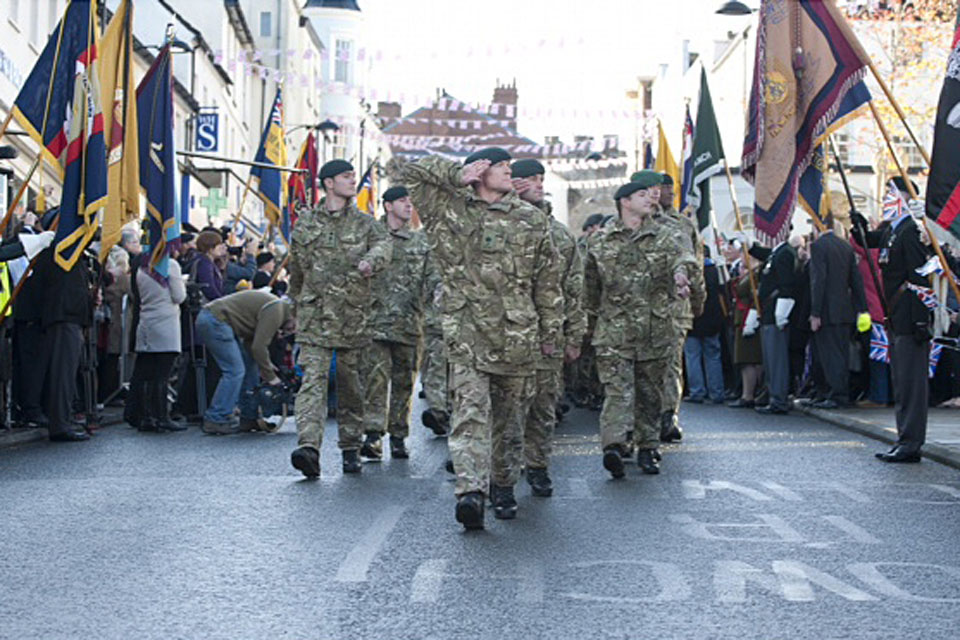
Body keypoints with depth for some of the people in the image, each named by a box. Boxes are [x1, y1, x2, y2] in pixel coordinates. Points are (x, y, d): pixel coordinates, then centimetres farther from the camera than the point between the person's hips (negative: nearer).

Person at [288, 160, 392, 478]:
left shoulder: (364, 222, 7)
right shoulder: (305, 222, 10)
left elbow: (383, 244, -13)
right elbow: (296, 266, 21)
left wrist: (371, 260, -35)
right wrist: (298, 301, 24)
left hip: (354, 317, 1)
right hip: (315, 316, -1)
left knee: (351, 385, 9)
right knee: (313, 379, -14)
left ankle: (351, 448, 20)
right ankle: (308, 446, -25)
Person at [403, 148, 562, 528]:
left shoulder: (532, 220, 10)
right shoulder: (448, 211, 5)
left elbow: (548, 280, 13)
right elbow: (413, 172, 3)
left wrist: (550, 330, 13)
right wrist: (457, 175, -3)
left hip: (517, 336, 3)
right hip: (466, 330, -2)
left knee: (510, 417, 11)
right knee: (470, 409, -15)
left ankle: (503, 486, 27)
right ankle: (471, 490, -25)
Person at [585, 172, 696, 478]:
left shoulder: (663, 235, 6)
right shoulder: (602, 243, 6)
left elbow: (682, 255, -12)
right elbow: (591, 285, 16)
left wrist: (680, 273, -33)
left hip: (656, 331, 2)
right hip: (614, 332, -2)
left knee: (650, 393, 10)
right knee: (617, 390, -14)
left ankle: (647, 448, 21)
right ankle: (614, 446, -26)